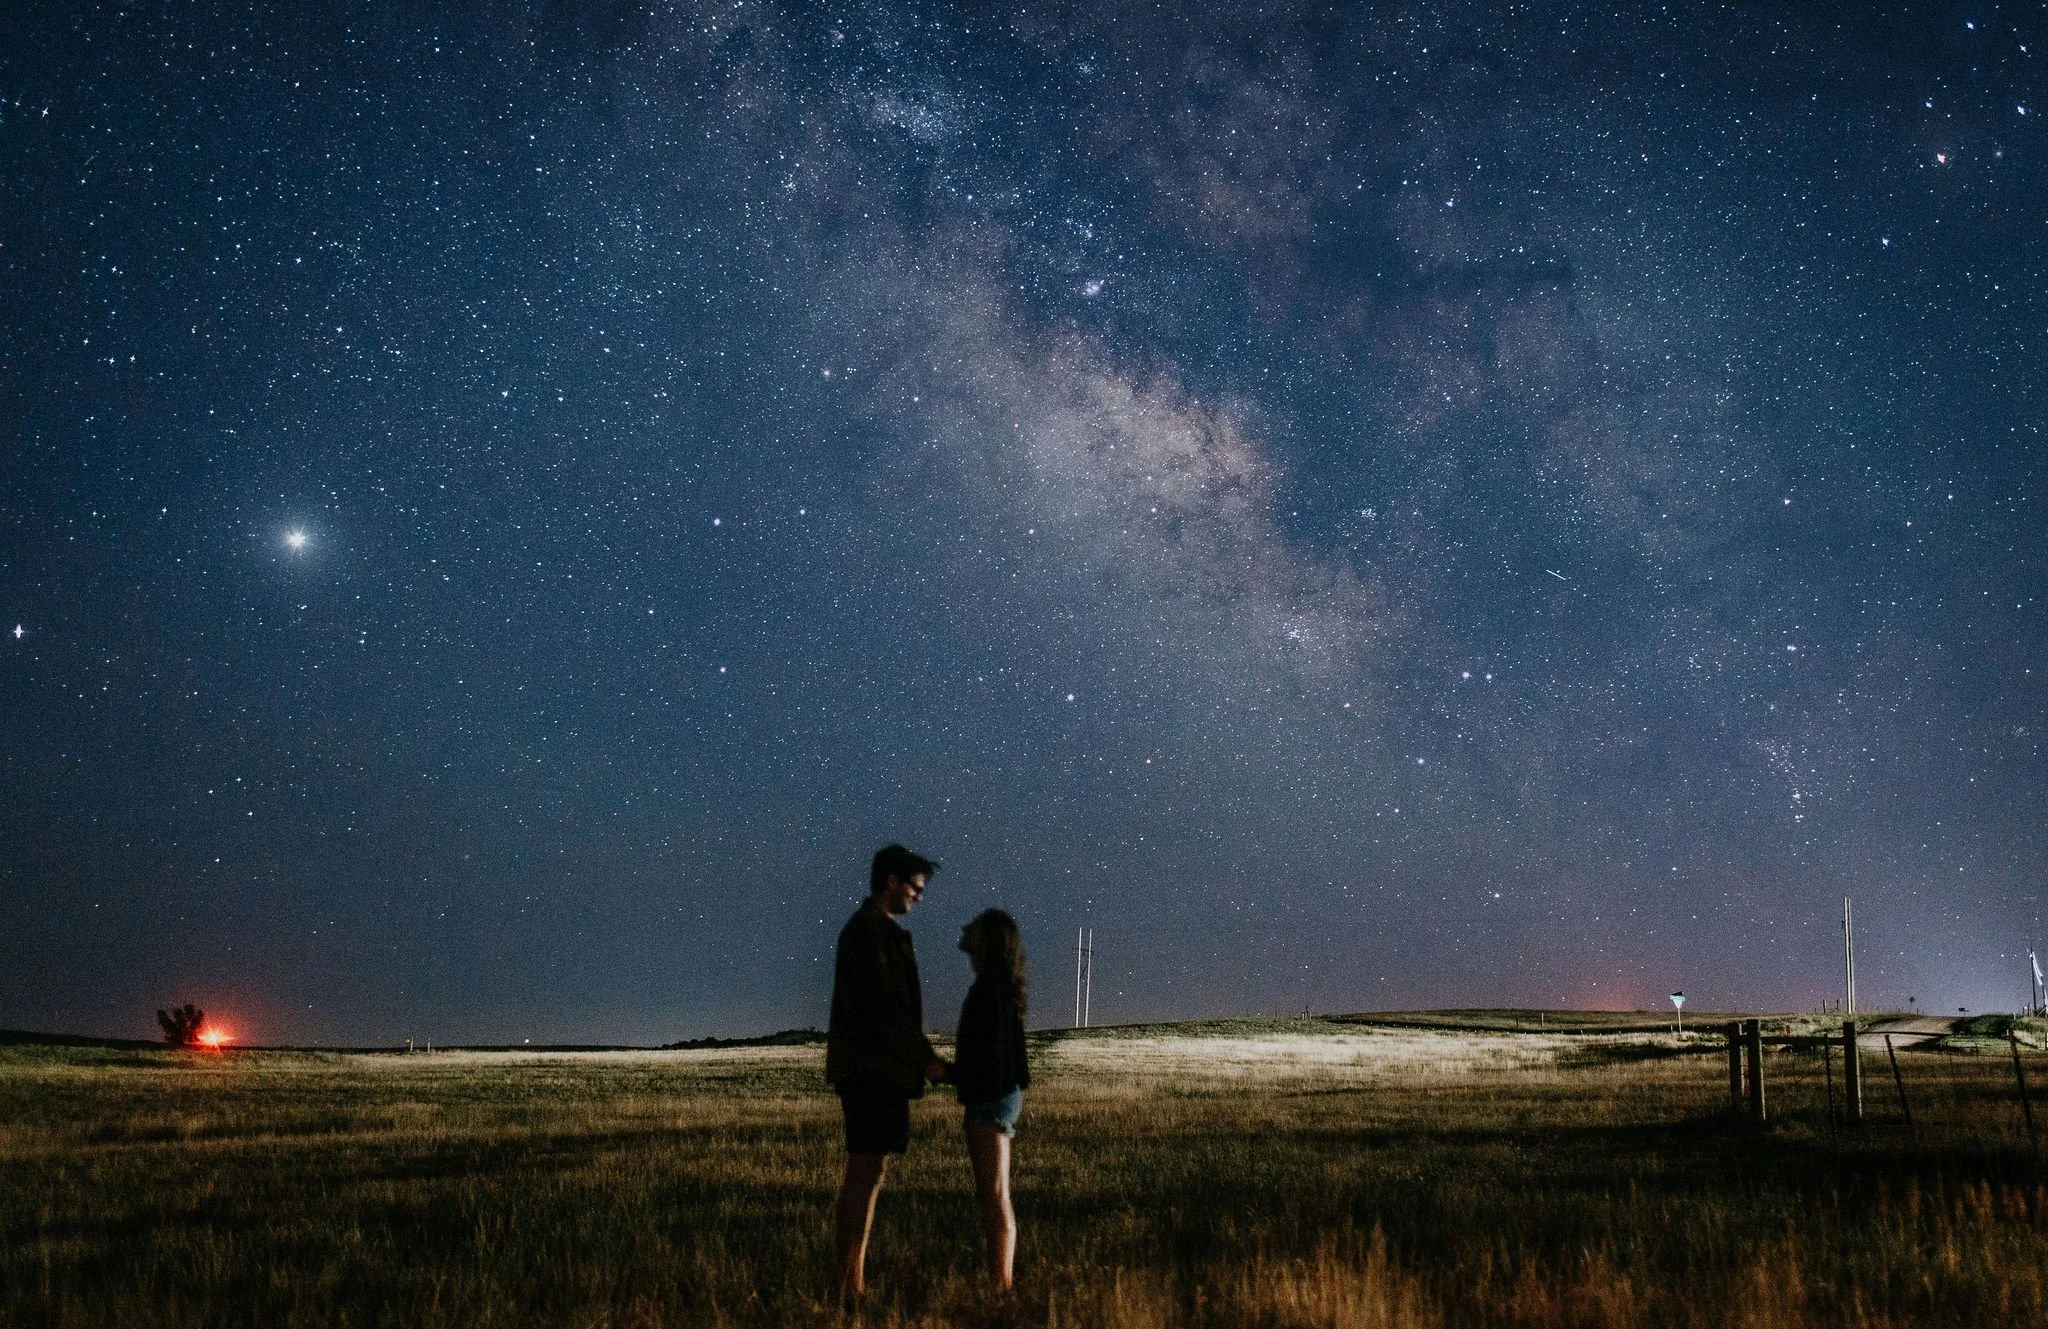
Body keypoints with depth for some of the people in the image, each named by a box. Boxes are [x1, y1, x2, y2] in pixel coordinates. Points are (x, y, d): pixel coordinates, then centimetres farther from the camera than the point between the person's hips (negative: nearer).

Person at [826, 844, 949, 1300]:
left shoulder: (878, 930, 20)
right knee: (864, 1173, -10)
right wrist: (925, 1057, -13)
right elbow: (882, 1005, -18)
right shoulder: (869, 929, -11)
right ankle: (848, 1283, -9)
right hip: (872, 1069, -10)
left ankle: (854, 1280, 10)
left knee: (869, 1174, 9)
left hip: (877, 1069, 10)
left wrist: (918, 1057, 16)